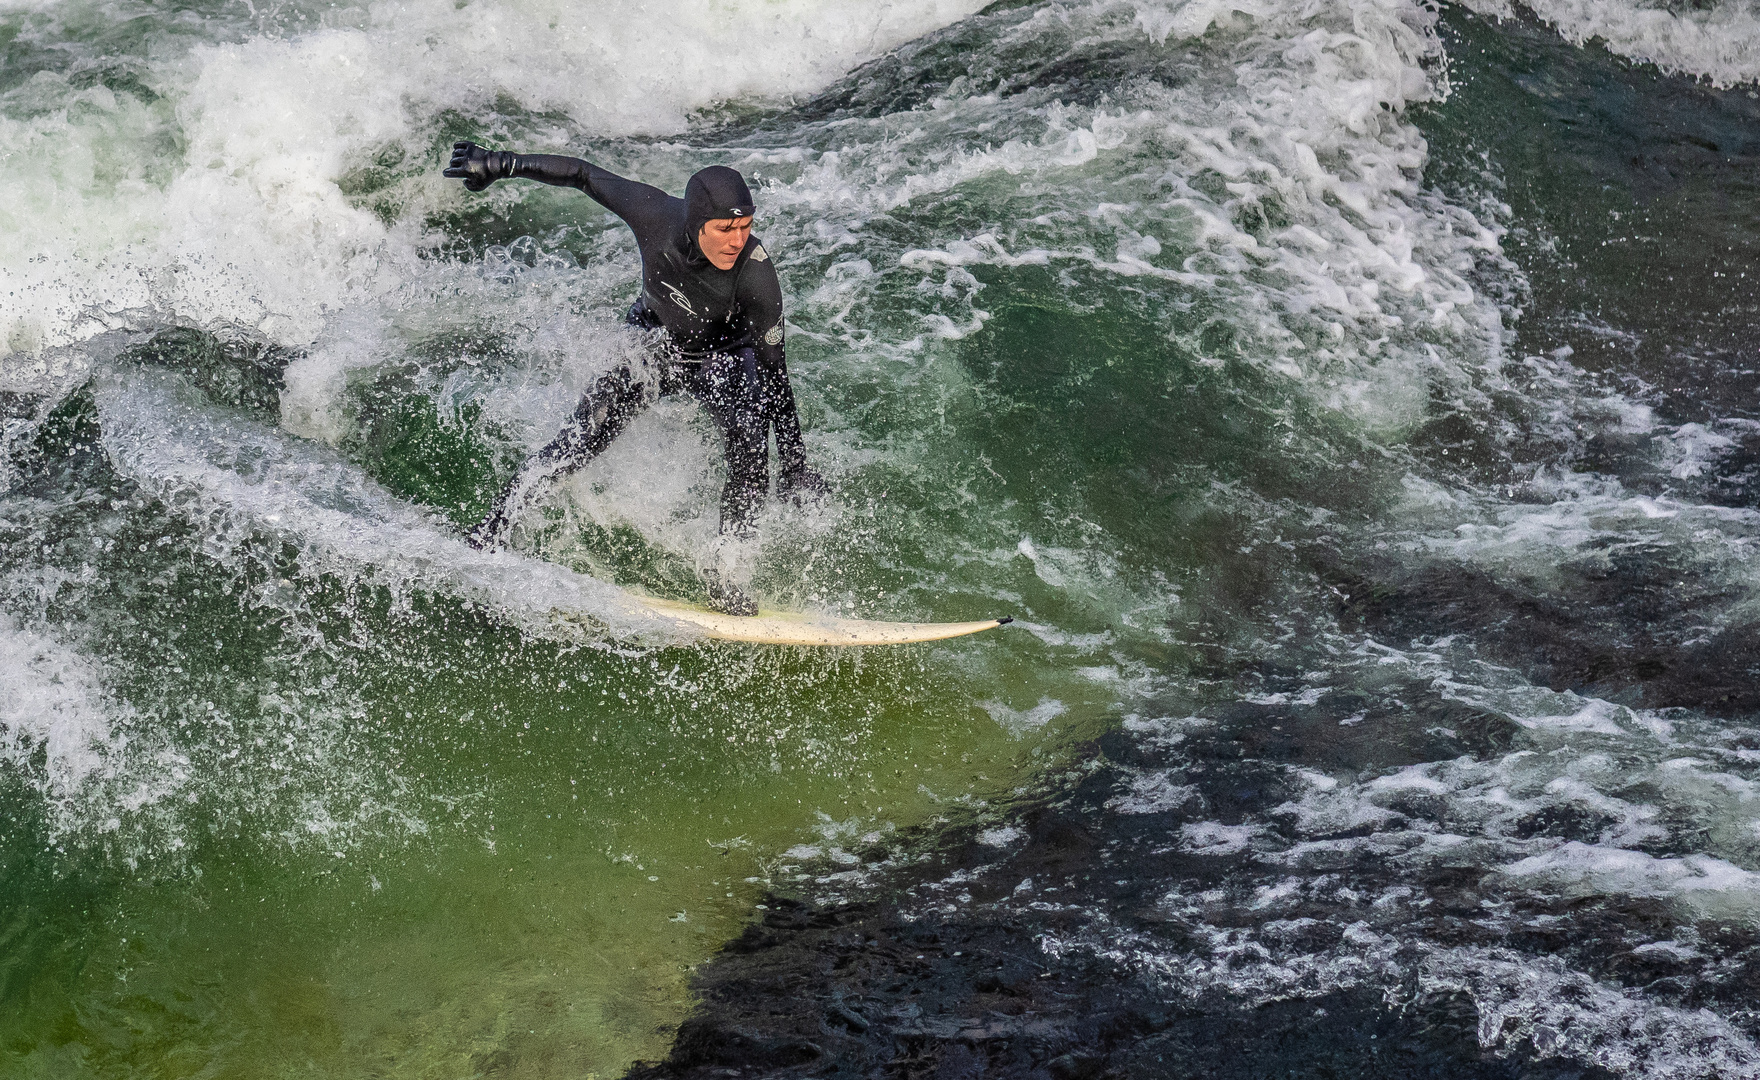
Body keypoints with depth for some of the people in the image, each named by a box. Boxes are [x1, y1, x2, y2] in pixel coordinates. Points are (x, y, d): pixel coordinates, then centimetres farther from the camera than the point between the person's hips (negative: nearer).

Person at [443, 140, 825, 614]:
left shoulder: (757, 277, -35)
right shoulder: (656, 215, -33)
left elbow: (772, 370, -25)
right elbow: (583, 174, -16)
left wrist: (796, 463, -23)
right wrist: (501, 163, -7)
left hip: (722, 359, -1)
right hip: (652, 342, 1)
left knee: (750, 450, -26)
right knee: (578, 443, -9)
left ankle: (722, 574, -11)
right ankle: (488, 533, 5)